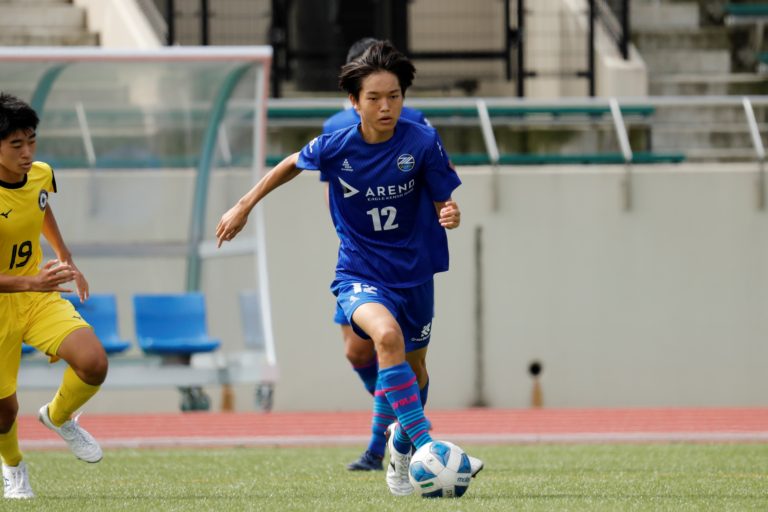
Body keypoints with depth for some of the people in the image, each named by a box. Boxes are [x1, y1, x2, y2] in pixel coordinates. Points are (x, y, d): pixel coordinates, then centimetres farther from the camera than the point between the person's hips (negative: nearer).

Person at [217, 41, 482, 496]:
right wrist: (244, 207, 14)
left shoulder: (423, 143, -14)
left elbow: (443, 203, -7)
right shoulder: (335, 147, -11)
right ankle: (426, 445, -37)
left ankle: (400, 449, 47)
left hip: (414, 274, 2)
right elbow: (292, 165, 10)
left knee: (413, 371, 16)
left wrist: (451, 215, -31)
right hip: (360, 274, -2)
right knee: (387, 334, -33)